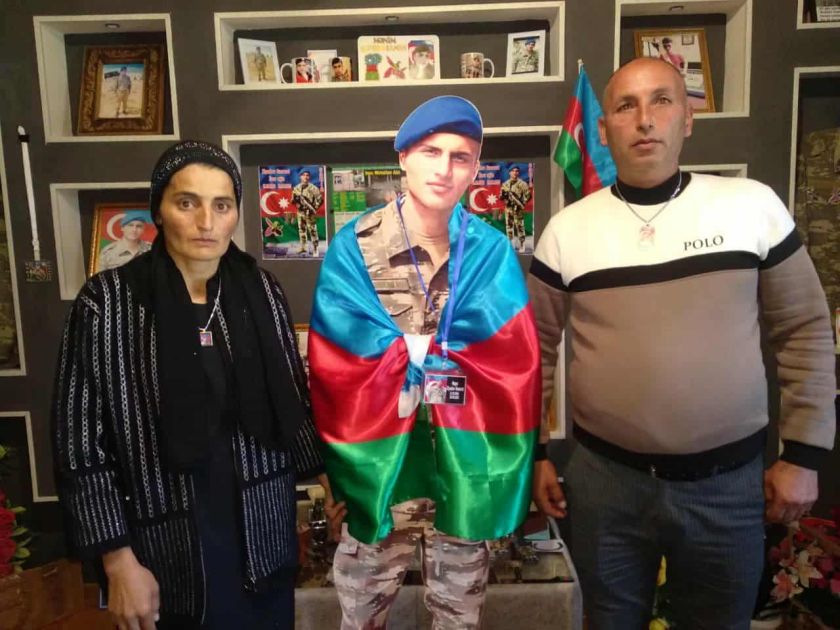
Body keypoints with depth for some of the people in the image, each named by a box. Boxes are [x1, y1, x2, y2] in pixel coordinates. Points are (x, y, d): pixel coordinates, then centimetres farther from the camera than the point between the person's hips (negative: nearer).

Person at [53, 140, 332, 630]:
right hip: (168, 541, -3)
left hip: (264, 530, 3)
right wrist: (119, 561, -9)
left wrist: (331, 475, 4)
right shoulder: (107, 302, -12)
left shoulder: (263, 292, -2)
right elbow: (80, 442, -9)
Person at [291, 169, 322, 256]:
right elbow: (293, 199, 15)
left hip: (310, 213, -5)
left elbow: (320, 199, -9)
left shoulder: (313, 188, -7)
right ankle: (303, 247, 23)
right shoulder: (296, 188, 9)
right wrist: (296, 201, -9)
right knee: (301, 230, 12)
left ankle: (315, 249, -3)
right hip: (300, 212, 6)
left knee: (312, 231, -6)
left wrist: (315, 208, -16)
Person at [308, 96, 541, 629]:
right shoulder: (354, 248, -9)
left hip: (466, 467, 1)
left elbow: (515, 364, -11)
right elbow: (336, 371, -11)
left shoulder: (492, 252, -5)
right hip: (380, 465, -1)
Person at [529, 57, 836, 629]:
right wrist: (533, 453, 3)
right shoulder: (567, 230, -4)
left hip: (728, 480, 1)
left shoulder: (754, 206, -4)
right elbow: (533, 348, 3)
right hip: (605, 478, 0)